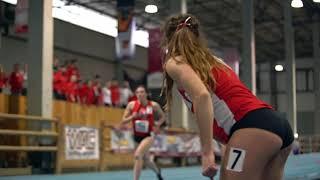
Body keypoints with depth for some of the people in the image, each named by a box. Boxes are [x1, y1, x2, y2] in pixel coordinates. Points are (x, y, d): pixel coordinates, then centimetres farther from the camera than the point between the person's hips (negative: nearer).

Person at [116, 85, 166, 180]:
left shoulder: (153, 105, -8)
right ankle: (157, 171, 51)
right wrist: (132, 116, -21)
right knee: (146, 159, 19)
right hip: (137, 136, 4)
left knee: (138, 155, -26)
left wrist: (158, 123, -10)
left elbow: (162, 117, 9)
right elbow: (123, 121, -3)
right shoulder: (131, 105, -6)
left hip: (148, 135, -3)